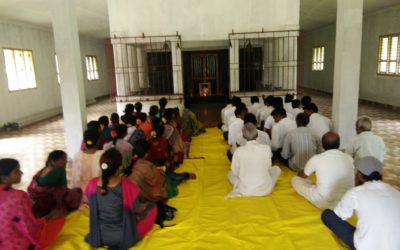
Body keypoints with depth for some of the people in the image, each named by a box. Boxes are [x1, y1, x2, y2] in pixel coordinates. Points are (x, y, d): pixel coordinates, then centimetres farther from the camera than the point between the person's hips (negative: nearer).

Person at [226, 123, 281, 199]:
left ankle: (238, 189, 6)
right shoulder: (266, 148, -12)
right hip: (264, 190, 1)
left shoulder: (239, 151, -14)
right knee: (277, 169, 29)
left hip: (245, 190, -1)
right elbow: (268, 168, 1)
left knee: (230, 173, 30)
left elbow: (235, 172, -2)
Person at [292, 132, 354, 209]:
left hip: (324, 203, -5)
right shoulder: (348, 158, -1)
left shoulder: (316, 159, -11)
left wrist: (300, 173, 36)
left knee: (295, 180, 10)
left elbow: (303, 176, 10)